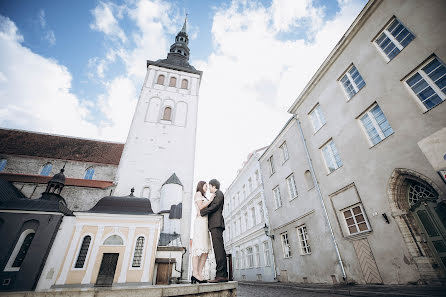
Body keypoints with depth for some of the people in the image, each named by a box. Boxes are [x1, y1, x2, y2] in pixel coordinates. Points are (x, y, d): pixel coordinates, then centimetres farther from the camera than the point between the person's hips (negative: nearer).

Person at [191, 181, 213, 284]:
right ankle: (195, 274, -18)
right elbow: (200, 207, -9)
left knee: (206, 250, -2)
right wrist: (210, 200, -1)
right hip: (200, 221, -9)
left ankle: (199, 274, -6)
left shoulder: (203, 198, 30)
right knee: (198, 248, -15)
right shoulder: (198, 193, 4)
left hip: (204, 222, 9)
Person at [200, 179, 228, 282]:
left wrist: (201, 212, -8)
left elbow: (214, 206, -12)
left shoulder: (219, 193, 1)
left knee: (218, 248, -15)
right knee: (220, 249, 3)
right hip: (214, 225, 10)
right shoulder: (215, 196, 30)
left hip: (216, 223, -10)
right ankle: (223, 275, 3)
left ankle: (221, 275, -18)